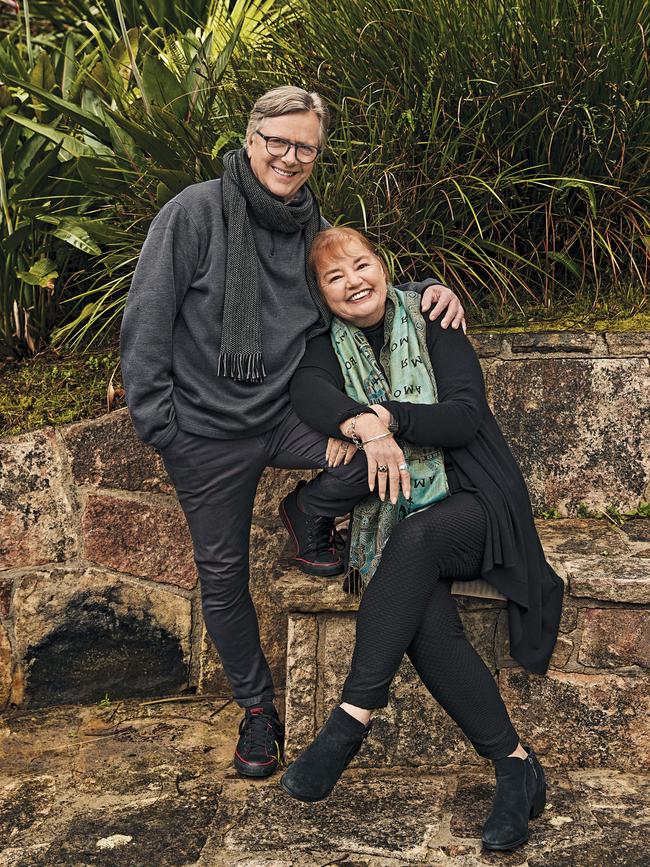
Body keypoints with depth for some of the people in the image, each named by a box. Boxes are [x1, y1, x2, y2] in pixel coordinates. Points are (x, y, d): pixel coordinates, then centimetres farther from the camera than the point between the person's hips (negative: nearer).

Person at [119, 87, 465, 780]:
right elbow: (146, 319, -11)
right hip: (207, 433, -3)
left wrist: (429, 298, -2)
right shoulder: (196, 212, -12)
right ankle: (256, 706, 31)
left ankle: (308, 517, 9)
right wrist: (155, 420, -13)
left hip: (286, 414, 3)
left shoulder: (312, 230, 4)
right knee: (223, 579, 8)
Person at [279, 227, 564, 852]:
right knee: (427, 624, -30)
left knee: (415, 537, -37)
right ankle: (515, 767, -22)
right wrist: (365, 424, -34)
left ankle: (350, 722, -34)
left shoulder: (434, 330, 5)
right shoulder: (327, 349, 10)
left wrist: (386, 417, -22)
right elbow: (307, 392, -14)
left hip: (472, 504, -1)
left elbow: (466, 416, -9)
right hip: (391, 517, 2)